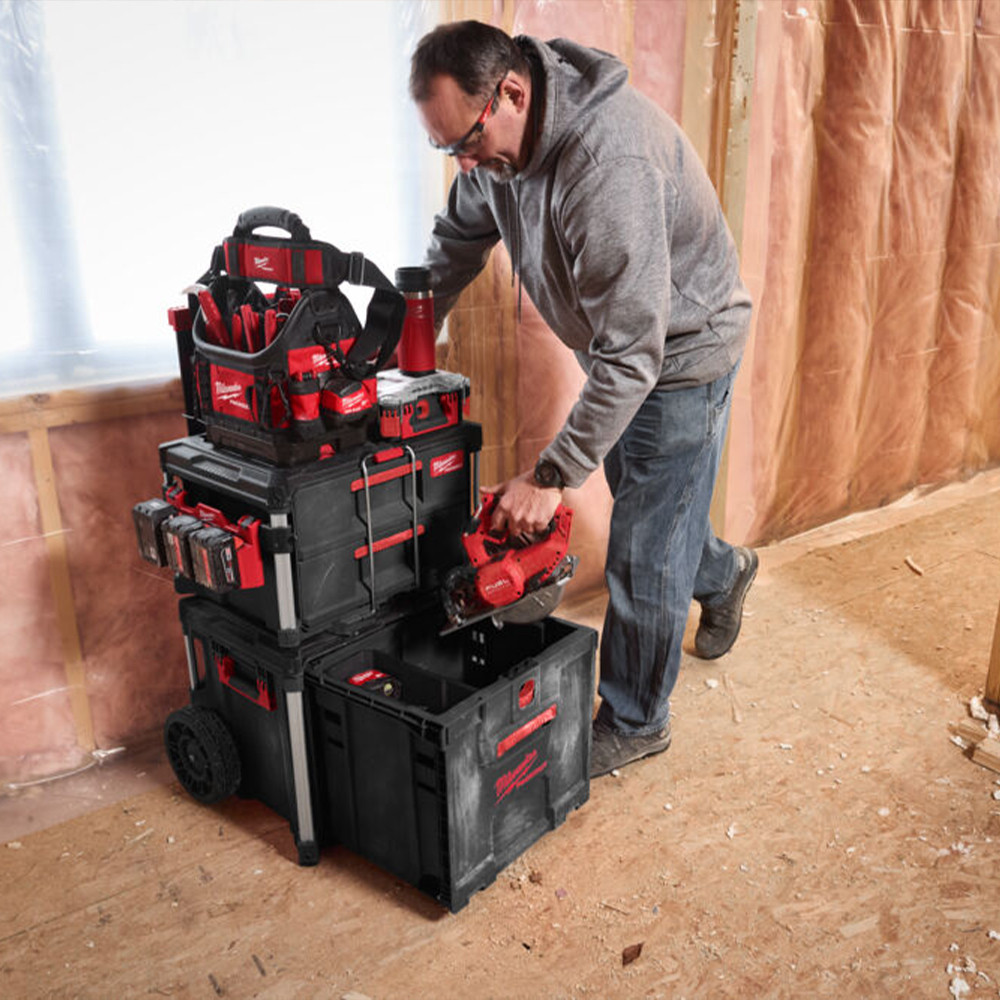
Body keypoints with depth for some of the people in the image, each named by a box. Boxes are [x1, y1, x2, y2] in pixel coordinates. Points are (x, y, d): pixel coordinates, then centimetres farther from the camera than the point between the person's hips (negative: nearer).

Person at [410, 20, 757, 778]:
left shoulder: (611, 165, -36)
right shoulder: (498, 136, -8)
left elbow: (631, 353, -35)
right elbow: (457, 243, 7)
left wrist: (553, 476, -32)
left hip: (681, 351, -8)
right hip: (618, 346, 8)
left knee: (642, 553, 1)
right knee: (641, 498, 23)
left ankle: (635, 723, 22)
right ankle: (720, 573, 55)